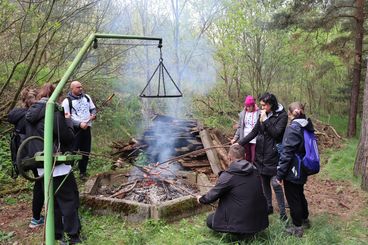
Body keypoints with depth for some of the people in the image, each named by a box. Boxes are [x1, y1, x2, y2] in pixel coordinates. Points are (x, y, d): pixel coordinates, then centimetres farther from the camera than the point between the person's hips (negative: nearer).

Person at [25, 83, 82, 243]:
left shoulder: (30, 114, 9)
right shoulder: (54, 110, -15)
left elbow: (30, 139, 14)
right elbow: (68, 137, -14)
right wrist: (68, 122, 1)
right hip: (58, 165, -8)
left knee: (52, 200, 18)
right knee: (69, 200, 2)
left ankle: (56, 235, 28)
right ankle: (73, 237, 6)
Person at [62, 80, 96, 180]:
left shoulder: (86, 97, 12)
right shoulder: (67, 101, -5)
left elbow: (93, 108, 20)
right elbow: (67, 116, -10)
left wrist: (93, 115, -3)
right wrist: (79, 123, -20)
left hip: (87, 128, 6)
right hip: (75, 129, -5)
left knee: (86, 151, 11)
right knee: (73, 151, -9)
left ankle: (83, 172, 23)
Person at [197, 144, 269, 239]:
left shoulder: (227, 176, -16)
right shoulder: (255, 171, 2)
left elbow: (213, 195, -6)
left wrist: (201, 199, 17)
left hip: (240, 223, -7)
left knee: (210, 219, 13)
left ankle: (240, 233, 2)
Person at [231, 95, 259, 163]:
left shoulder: (259, 113, -8)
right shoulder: (242, 114, 5)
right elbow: (240, 127, 11)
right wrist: (235, 138, 3)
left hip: (255, 140, -4)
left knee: (254, 159, 1)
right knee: (247, 158, 12)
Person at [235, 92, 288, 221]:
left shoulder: (282, 115, -8)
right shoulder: (263, 114, 8)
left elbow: (276, 133, -19)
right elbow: (254, 132, 9)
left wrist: (265, 120, -20)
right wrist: (240, 143, 1)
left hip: (273, 154, -6)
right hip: (261, 154, 6)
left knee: (275, 183, -6)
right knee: (264, 182, 13)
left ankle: (283, 213, 3)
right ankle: (268, 207, 27)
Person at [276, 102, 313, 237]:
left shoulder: (293, 127, -21)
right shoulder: (307, 126, 5)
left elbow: (287, 153, -21)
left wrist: (280, 174, -15)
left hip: (292, 171, -8)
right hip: (302, 171, 8)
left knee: (293, 198, 6)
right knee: (300, 194, 25)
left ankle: (297, 227, 18)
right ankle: (305, 220, 41)